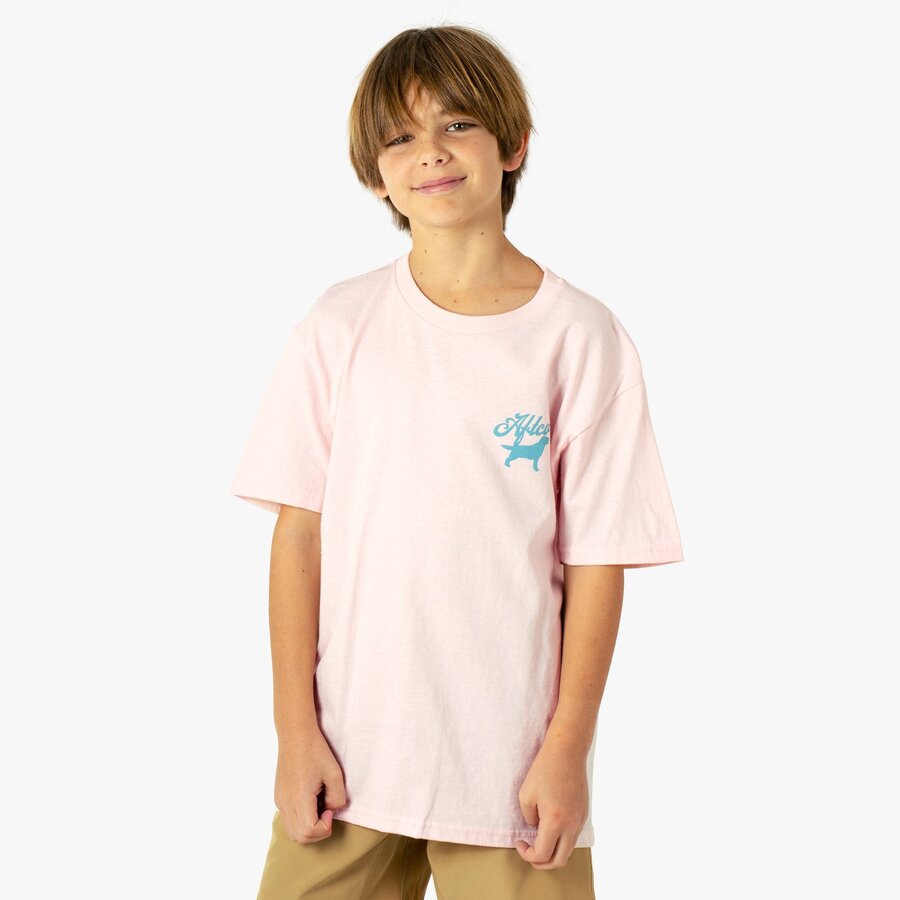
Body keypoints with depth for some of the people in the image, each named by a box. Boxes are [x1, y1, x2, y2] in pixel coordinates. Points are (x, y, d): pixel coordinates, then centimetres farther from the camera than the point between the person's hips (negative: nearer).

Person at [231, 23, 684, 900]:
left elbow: (597, 563, -4)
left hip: (514, 765, -1)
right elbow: (299, 536, 1)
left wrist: (567, 748, -4)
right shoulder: (339, 328, 0)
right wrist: (296, 730, -1)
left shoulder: (581, 338, -5)